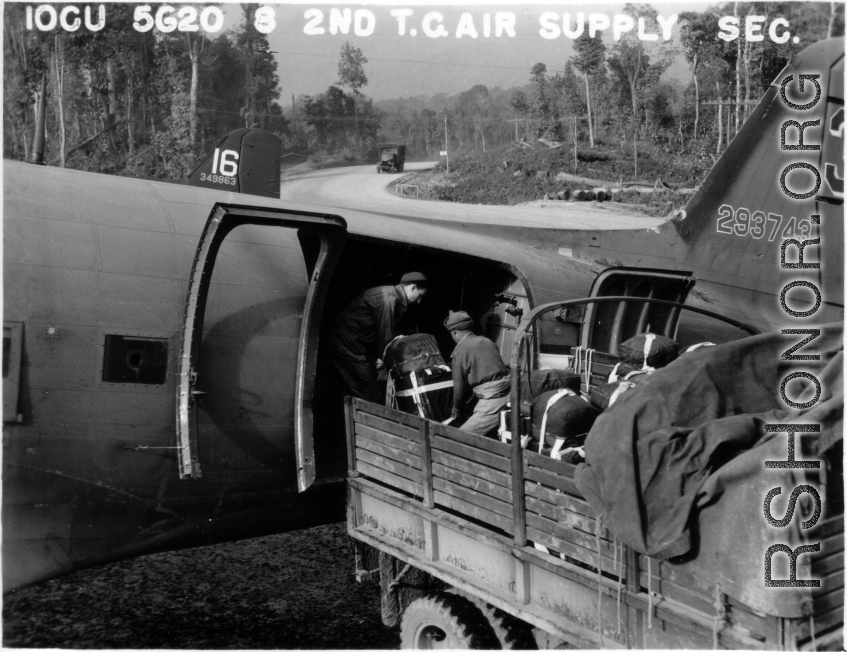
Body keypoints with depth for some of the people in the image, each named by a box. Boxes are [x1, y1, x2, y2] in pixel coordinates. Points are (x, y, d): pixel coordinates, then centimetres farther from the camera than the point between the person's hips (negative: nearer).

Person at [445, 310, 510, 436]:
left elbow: (459, 385, 1)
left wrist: (456, 408, 20)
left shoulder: (461, 350, -4)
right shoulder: (487, 341, 17)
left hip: (491, 404, -8)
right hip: (508, 396, 8)